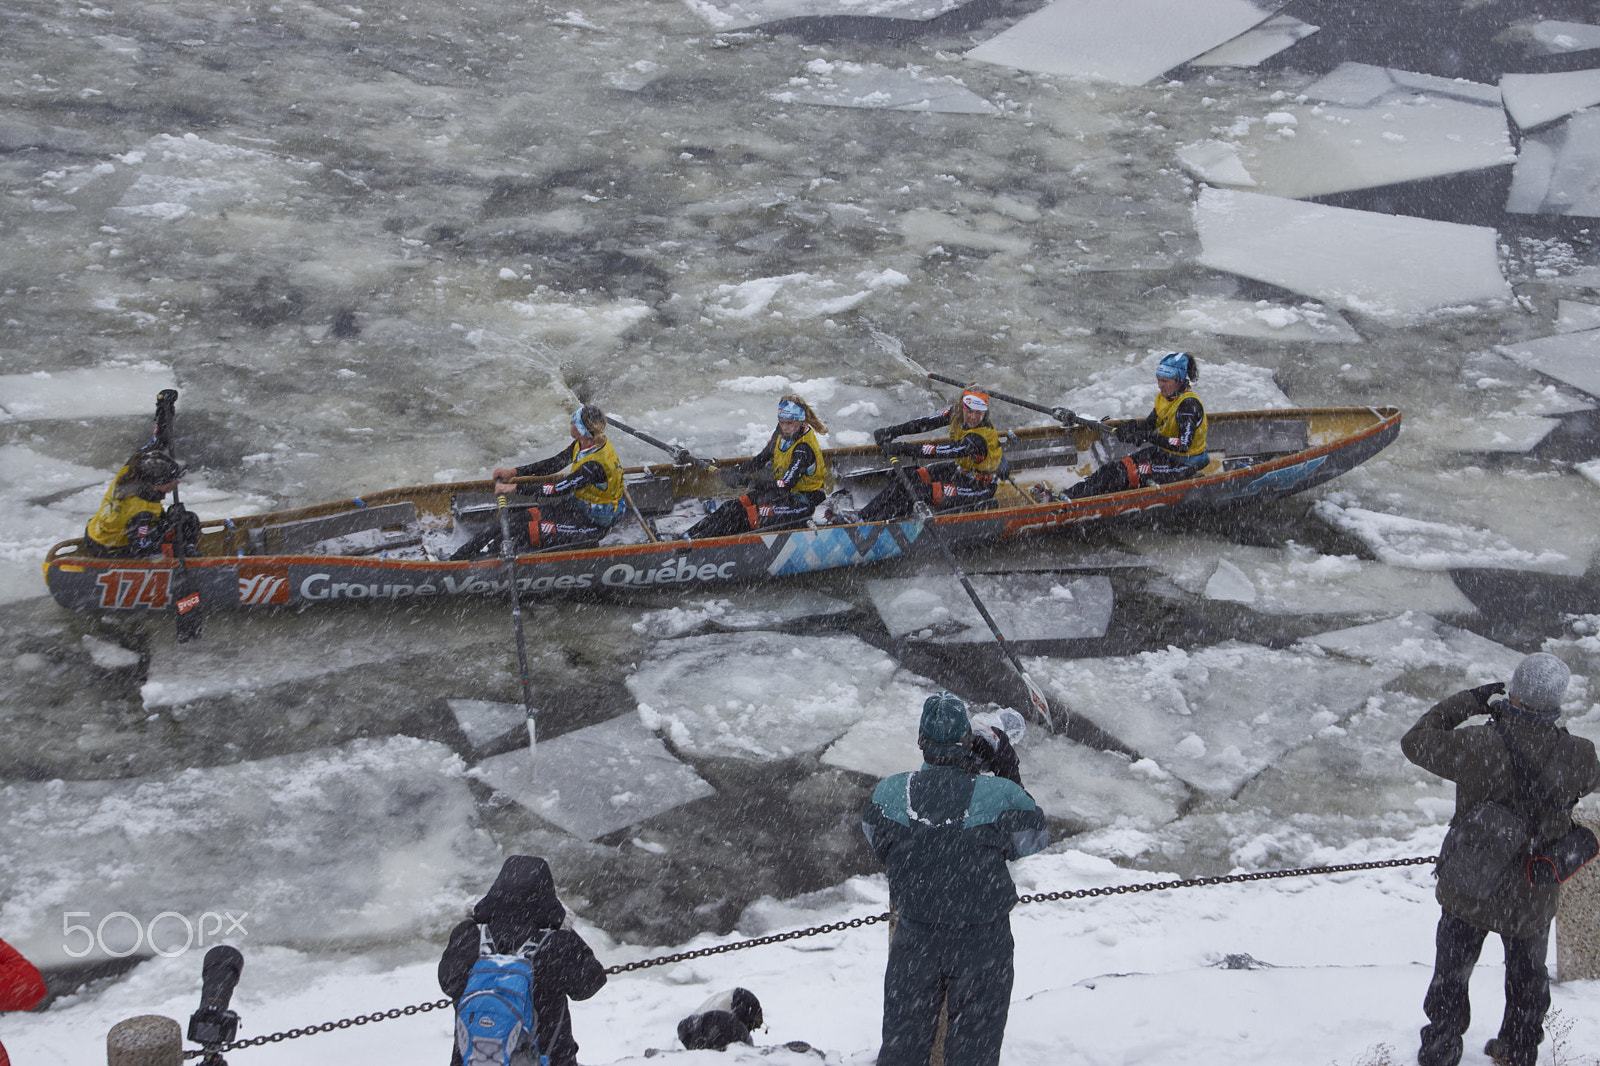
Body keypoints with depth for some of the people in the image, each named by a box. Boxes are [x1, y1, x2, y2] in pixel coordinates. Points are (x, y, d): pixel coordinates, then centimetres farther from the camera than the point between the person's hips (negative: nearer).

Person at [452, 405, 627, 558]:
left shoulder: (595, 465, -31)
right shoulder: (584, 444, -3)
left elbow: (558, 489, -29)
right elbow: (554, 463, 7)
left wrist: (514, 488, -24)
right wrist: (514, 472, 1)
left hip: (592, 523, -8)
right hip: (576, 505, 8)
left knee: (522, 532, -20)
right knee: (514, 519, -3)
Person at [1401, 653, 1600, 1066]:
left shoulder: (1481, 748, -30)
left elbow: (1416, 741, -16)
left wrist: (1468, 701, -9)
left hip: (1468, 889, -2)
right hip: (1535, 896, 2)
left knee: (1452, 973, 19)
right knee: (1528, 976, 27)